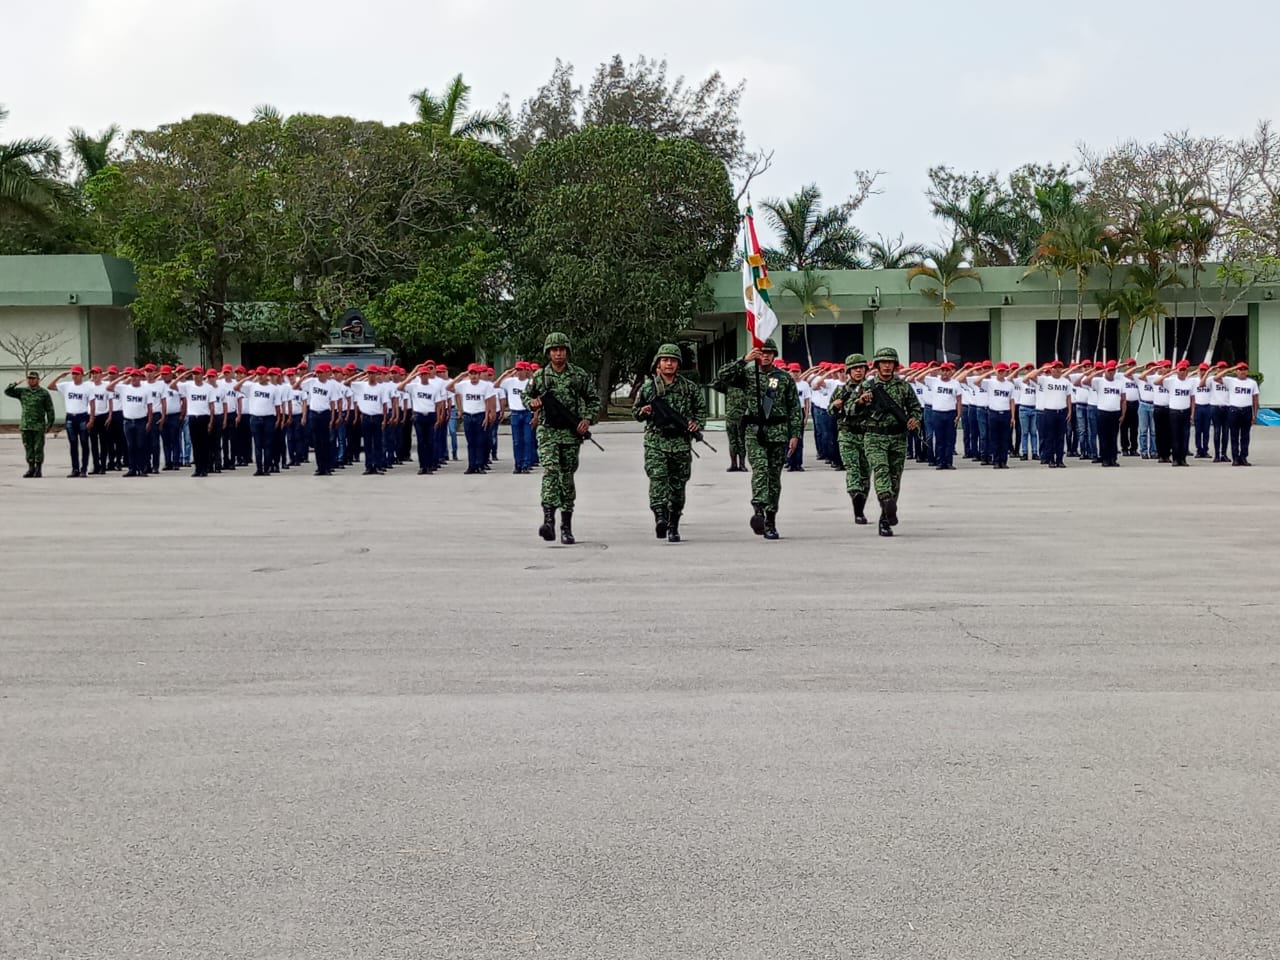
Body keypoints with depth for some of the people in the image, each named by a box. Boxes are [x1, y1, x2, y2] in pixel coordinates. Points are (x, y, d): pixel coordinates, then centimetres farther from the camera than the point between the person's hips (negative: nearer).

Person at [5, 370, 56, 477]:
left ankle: (38, 469, 5)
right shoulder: (22, 391, 11)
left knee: (38, 448, -1)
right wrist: (14, 384, -8)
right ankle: (31, 468, 13)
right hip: (25, 426, 3)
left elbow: (50, 409, 1)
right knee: (28, 448, 6)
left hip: (39, 426, -3)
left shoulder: (44, 393, 2)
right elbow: (7, 392, 7)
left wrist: (50, 423, -5)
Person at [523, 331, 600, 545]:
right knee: (550, 471, -18)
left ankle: (566, 527, 14)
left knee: (567, 477, 6)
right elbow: (526, 396, 18)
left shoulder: (580, 375, 5)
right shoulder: (539, 376, 6)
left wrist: (587, 419, -5)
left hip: (571, 433, 1)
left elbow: (593, 400, 11)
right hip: (547, 432, -1)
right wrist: (533, 403, -4)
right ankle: (548, 520, -28)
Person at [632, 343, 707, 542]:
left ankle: (673, 526, 14)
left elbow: (701, 408, 18)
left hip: (681, 443, 1)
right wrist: (643, 412, -8)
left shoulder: (689, 387, 8)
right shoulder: (647, 387, 5)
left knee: (678, 485, 4)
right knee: (657, 476, -20)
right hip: (655, 442, -1)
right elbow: (635, 411, 14)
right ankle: (660, 516, -30)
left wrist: (697, 424, 0)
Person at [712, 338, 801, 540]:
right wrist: (744, 360, -16)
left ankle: (770, 522, 10)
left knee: (774, 476, 5)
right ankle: (759, 510, -34)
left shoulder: (785, 378, 9)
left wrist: (795, 434, 2)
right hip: (755, 431, -2)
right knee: (759, 469, -21)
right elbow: (723, 375, -9)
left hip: (778, 432, 2)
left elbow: (795, 408, 9)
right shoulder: (747, 373, 7)